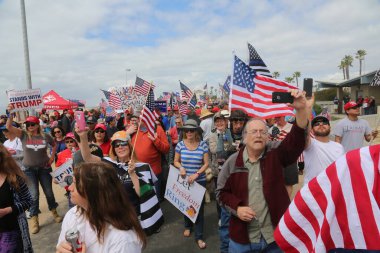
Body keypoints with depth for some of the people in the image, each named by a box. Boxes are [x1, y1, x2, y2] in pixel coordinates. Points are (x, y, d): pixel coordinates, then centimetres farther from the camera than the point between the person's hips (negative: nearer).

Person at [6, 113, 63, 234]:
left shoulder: (45, 136, -5)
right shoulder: (23, 135, -7)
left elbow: (55, 145, 13)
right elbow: (8, 126, -20)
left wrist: (52, 157, 3)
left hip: (44, 168, 1)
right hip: (29, 169, -1)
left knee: (49, 192, 11)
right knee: (34, 195, -4)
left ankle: (54, 212, 33)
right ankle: (34, 220, 12)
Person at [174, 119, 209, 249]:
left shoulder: (203, 144, -10)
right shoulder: (180, 144, -6)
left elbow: (206, 163, -7)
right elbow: (176, 161, 4)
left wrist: (196, 174, -20)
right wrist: (180, 167, -17)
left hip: (200, 181, -2)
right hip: (184, 181, 2)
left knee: (199, 207, 4)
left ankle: (199, 237, 19)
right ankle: (187, 226, 46)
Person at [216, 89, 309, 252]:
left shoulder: (275, 155, -6)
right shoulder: (233, 162, -5)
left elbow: (297, 140, -21)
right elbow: (221, 191, 3)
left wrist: (301, 109, -35)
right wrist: (236, 207, -13)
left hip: (275, 235, 0)